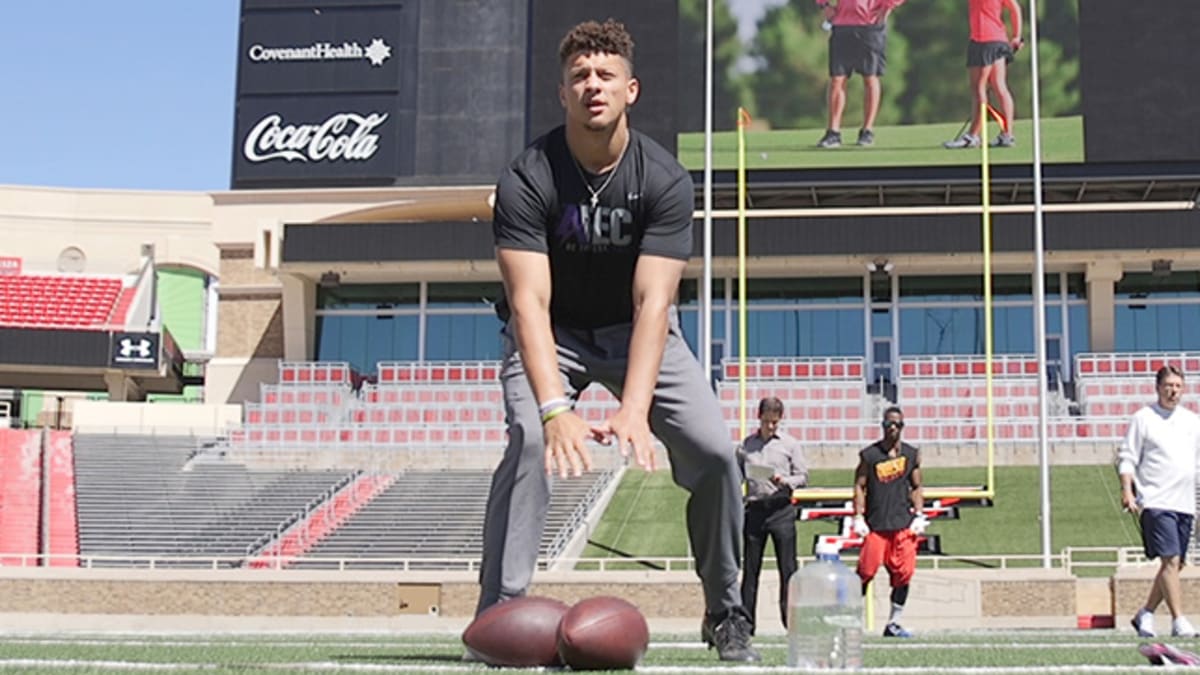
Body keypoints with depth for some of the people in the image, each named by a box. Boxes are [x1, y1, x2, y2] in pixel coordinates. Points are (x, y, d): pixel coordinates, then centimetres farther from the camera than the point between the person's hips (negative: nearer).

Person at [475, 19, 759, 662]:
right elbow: (530, 301, -33)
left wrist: (633, 410, -44)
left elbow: (651, 302, -30)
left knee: (713, 450, -13)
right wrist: (555, 408, -48)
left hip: (634, 329, 2)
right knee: (530, 438, -28)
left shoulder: (665, 180, -21)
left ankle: (725, 615, 7)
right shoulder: (527, 179, -24)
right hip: (552, 333, -1)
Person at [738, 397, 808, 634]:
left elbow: (803, 476, 5)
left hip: (781, 509, -2)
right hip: (755, 508, 2)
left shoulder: (790, 444, 6)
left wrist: (785, 481, -14)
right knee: (750, 568, 4)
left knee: (788, 567, -3)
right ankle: (746, 621, 9)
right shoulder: (746, 445, 10)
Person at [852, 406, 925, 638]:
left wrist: (919, 516, 5)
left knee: (903, 573, 1)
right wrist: (858, 518, -5)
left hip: (903, 524, 3)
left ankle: (893, 623, 12)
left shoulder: (911, 455, 9)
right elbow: (859, 487, 2)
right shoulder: (869, 455, 1)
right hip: (876, 524, -3)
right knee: (866, 571, -5)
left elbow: (916, 488, 15)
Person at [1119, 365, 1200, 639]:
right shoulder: (1143, 419, 1)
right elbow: (1127, 458, 0)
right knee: (1170, 560, -14)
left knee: (1175, 564, 8)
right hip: (1155, 501, -6)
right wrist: (1127, 490, -12)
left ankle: (1146, 614, 21)